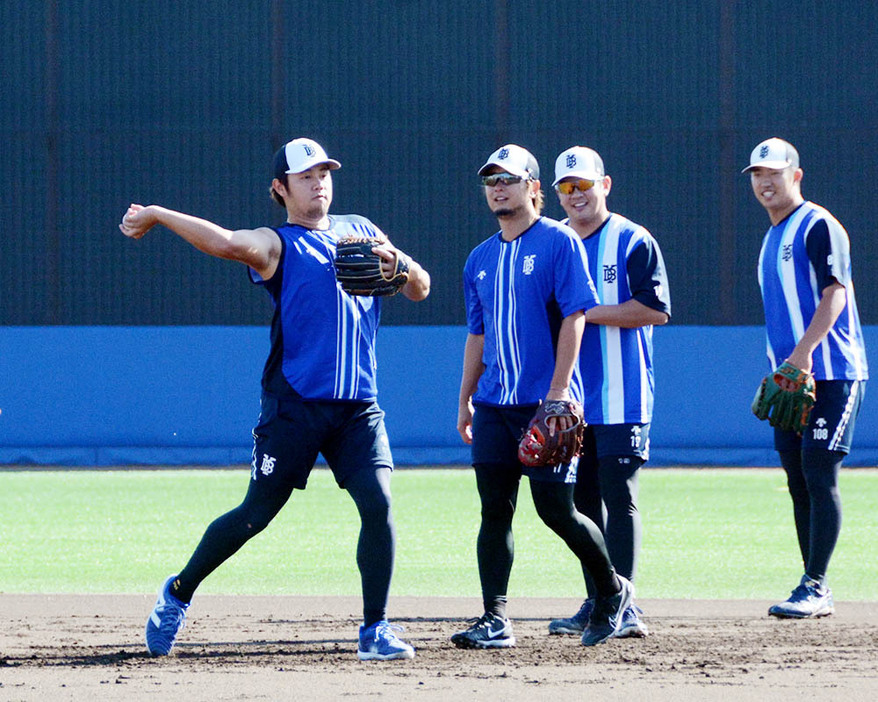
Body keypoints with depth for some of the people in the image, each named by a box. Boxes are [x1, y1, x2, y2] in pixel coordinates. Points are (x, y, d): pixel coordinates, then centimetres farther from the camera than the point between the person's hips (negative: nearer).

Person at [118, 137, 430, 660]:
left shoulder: (361, 231, 16)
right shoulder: (276, 244, 0)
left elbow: (420, 289, 14)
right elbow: (229, 244, -20)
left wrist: (400, 265, -7)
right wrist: (155, 215, -28)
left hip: (359, 406, 3)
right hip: (295, 405, -3)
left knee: (378, 505, -11)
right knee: (257, 513, 0)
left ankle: (376, 631, -3)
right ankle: (179, 593, 20)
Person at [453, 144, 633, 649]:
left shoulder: (559, 242, -4)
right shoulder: (481, 259, 16)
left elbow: (574, 318, -10)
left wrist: (557, 391, -18)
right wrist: (466, 403, 18)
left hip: (546, 403, -6)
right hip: (494, 407, 6)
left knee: (555, 508, -7)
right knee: (495, 509, 0)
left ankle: (613, 590, 15)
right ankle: (495, 620, 1)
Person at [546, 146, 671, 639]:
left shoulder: (633, 243, -3)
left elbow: (656, 310, -13)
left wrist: (590, 312, -16)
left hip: (621, 397, -6)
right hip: (569, 395, 6)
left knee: (619, 495, -10)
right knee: (582, 497, 6)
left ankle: (624, 604, -11)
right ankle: (597, 603, 12)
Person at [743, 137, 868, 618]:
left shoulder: (818, 227, -8)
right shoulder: (772, 238, 19)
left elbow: (834, 294, -18)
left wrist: (803, 353, -28)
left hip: (831, 375, -9)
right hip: (790, 379, 9)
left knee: (820, 477, -12)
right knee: (799, 482, 7)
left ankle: (814, 588, -14)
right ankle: (816, 592, 11)